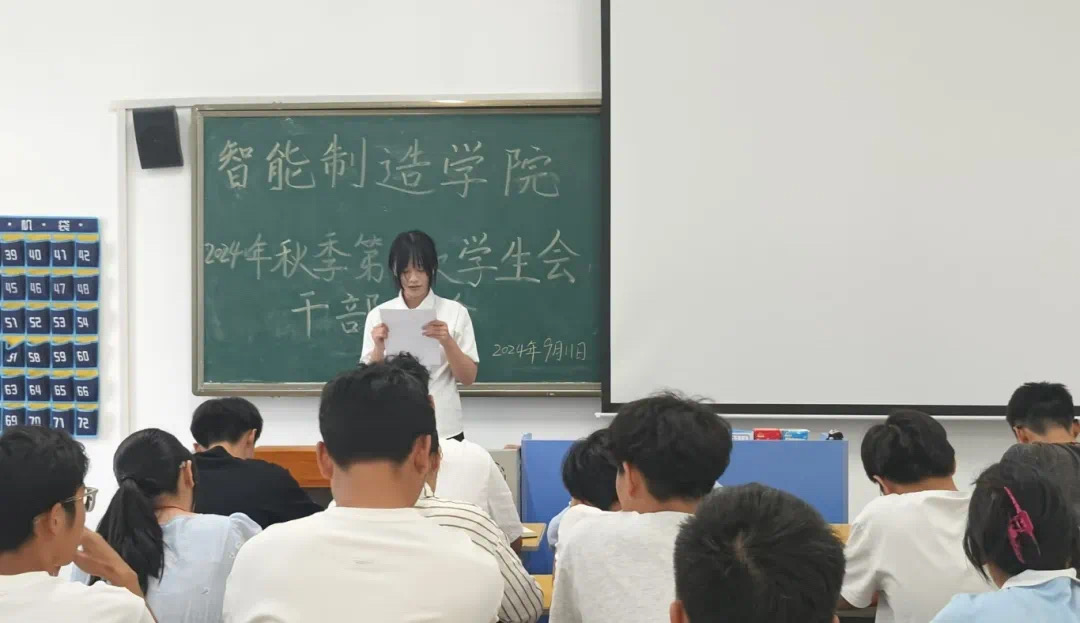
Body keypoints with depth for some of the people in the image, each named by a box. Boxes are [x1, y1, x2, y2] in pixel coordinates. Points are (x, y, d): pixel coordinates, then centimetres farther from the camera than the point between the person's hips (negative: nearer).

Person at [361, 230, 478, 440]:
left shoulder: (455, 312, 0)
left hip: (444, 430, -1)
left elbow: (468, 378, -2)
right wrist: (379, 348, -16)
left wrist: (447, 342, -19)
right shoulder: (379, 315, 3)